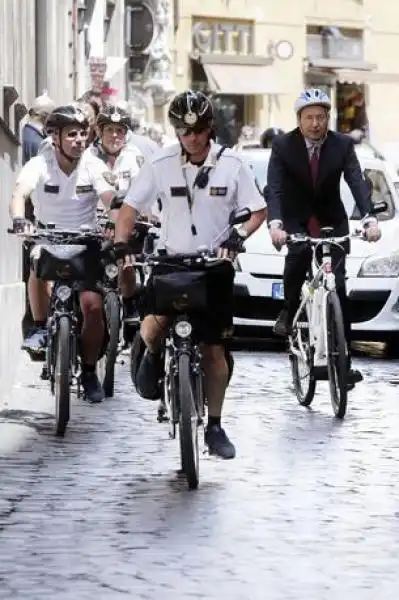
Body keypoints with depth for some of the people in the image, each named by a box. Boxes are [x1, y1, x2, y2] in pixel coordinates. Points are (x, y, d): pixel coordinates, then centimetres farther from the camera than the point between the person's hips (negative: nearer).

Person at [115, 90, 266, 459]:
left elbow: (259, 210, 1)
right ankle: (154, 355, 11)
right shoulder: (161, 164, -5)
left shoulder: (231, 165, -4)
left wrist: (240, 234, -18)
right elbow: (131, 206, 0)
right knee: (153, 326, -26)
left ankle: (214, 425, 19)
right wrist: (121, 242, -18)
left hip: (214, 265, 1)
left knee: (215, 348, 5)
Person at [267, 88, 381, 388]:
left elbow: (358, 182, -18)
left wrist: (370, 219, -35)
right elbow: (274, 188, -21)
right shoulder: (283, 146, -13)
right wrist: (275, 223, -39)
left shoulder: (342, 144, -10)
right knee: (298, 253, -35)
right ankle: (289, 312, -12)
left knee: (338, 288, -6)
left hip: (332, 220, 1)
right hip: (296, 219, -1)